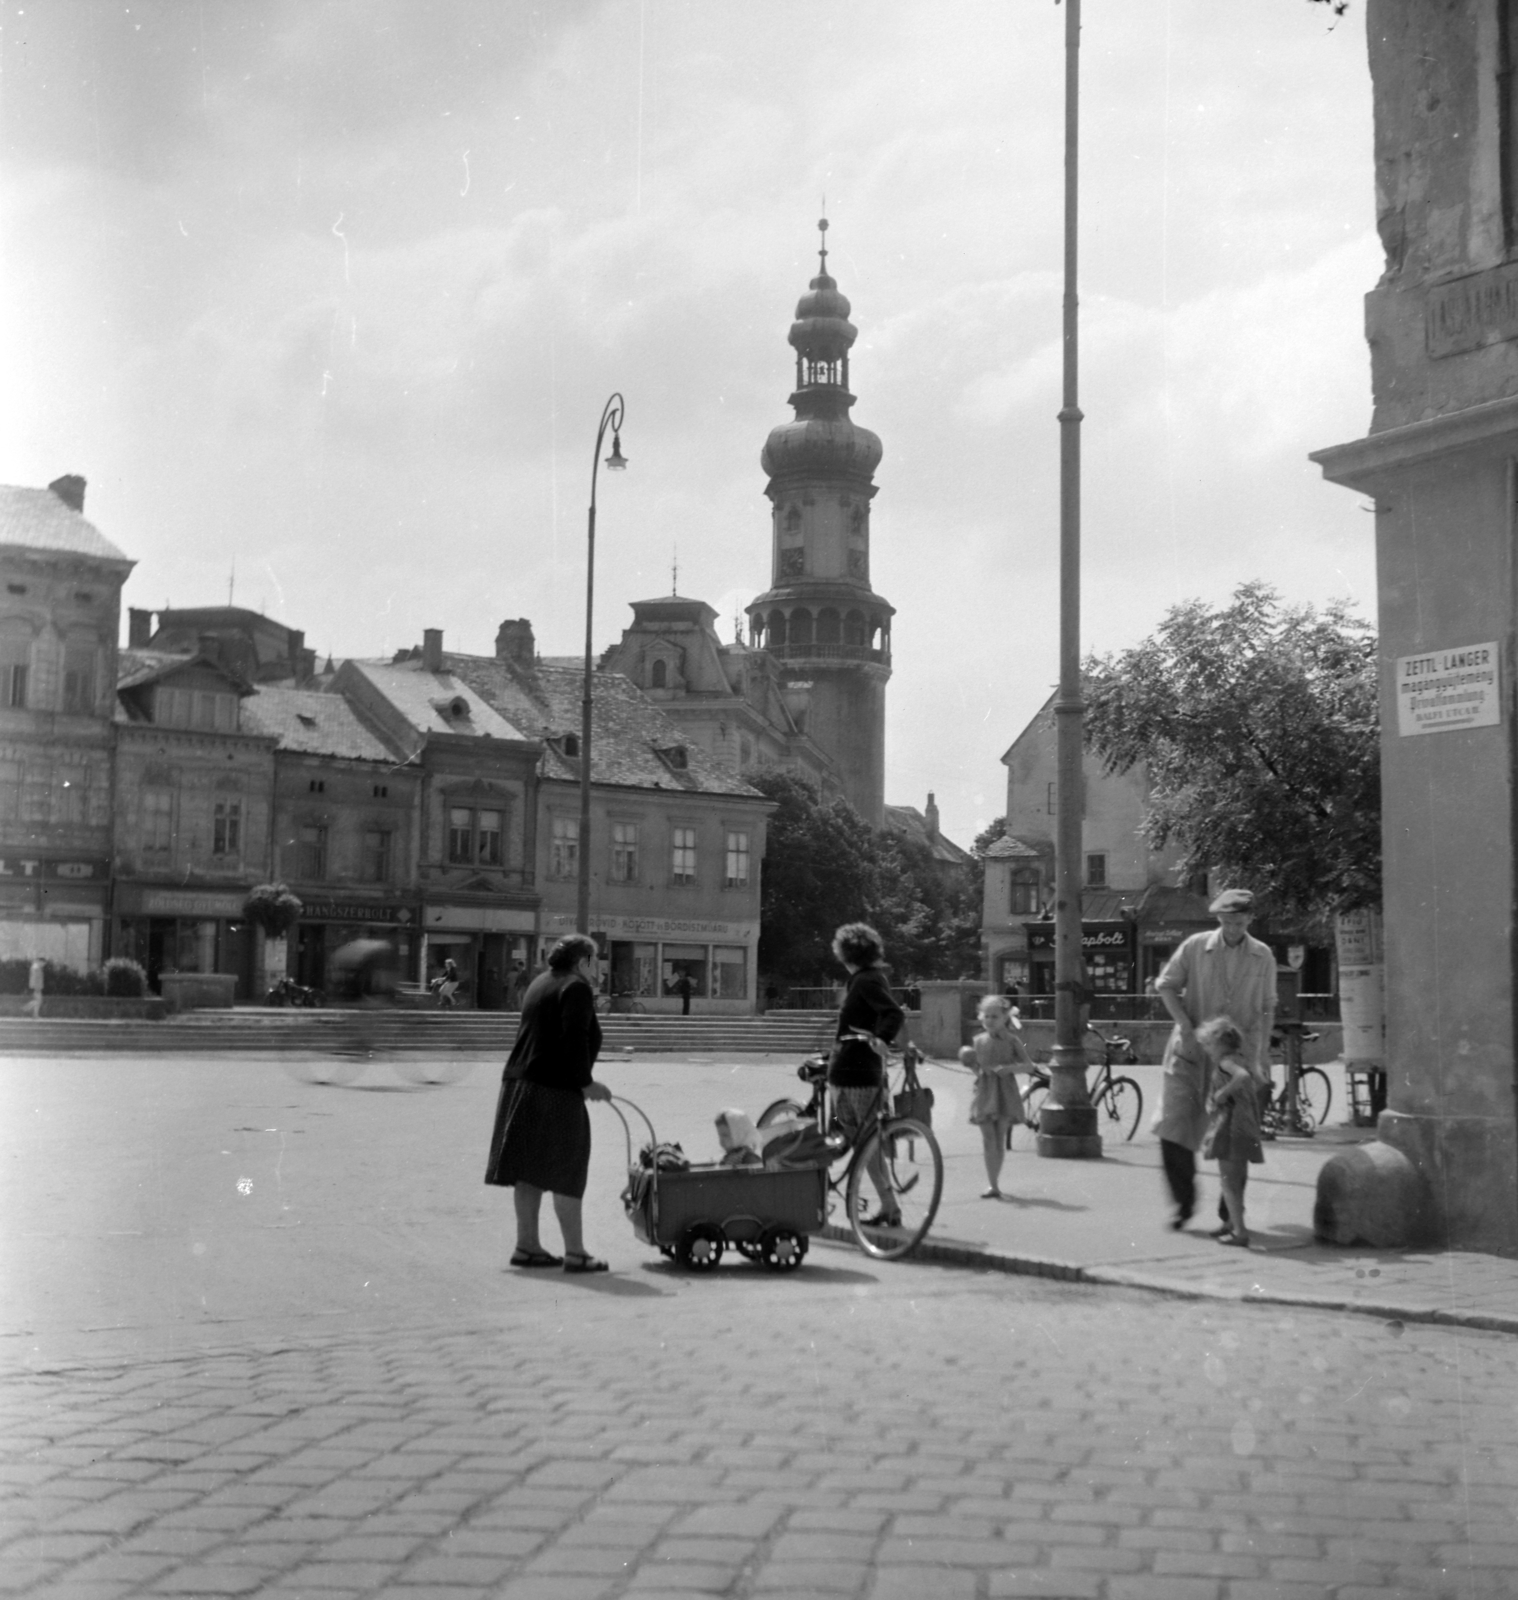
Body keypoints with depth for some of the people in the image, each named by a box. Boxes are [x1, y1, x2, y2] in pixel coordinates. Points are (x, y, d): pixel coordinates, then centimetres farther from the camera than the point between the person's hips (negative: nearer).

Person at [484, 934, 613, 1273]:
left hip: (520, 1083, 9)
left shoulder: (541, 984, 19)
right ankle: (575, 1252, -3)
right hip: (556, 1092, -9)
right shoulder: (576, 988, -9)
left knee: (531, 1170, 12)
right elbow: (575, 1041, -18)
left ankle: (527, 1245, 16)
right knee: (566, 1173, -5)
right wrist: (586, 1083, -12)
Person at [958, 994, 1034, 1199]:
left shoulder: (1011, 1040, -2)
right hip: (985, 1092, 2)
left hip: (1005, 1093, -2)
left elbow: (1029, 1065, -3)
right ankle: (993, 1185, -5)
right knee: (988, 1139, -4)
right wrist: (971, 1065, -7)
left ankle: (994, 1181, 17)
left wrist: (1010, 1067, -18)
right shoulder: (979, 1041, 6)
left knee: (1000, 1140, 4)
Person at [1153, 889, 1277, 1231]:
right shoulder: (1195, 947, -3)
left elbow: (1266, 1008, 12)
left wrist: (1263, 1056, 9)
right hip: (1191, 1050, -1)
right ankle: (1184, 1201, 15)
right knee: (1173, 1127, -5)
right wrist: (1186, 1027, -10)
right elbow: (1165, 985, 2)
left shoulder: (1262, 957, 3)